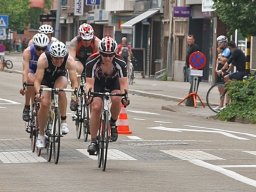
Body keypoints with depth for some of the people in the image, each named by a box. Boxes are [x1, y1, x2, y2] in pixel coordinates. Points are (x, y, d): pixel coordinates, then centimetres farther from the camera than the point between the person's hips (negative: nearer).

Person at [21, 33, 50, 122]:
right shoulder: (28, 52, -32)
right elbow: (25, 70, -39)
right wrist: (24, 84, -52)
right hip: (32, 70, -1)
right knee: (31, 80, -33)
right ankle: (27, 107, -21)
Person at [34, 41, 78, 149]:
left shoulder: (69, 60, -31)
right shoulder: (43, 59, -34)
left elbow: (74, 81, -31)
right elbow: (37, 80, -35)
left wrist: (76, 90, -52)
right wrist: (38, 92, -54)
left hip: (60, 78, 1)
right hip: (45, 80, 0)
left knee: (60, 90, -34)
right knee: (44, 104, -20)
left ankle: (63, 121, -20)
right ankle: (41, 135, -2)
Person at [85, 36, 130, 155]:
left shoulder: (120, 63, -31)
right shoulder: (92, 62, -33)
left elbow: (123, 83, -29)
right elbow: (89, 83, -33)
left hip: (113, 83, 0)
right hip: (98, 83, 0)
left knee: (116, 99, -31)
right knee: (96, 107, -20)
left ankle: (113, 124, -3)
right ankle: (93, 141, -8)